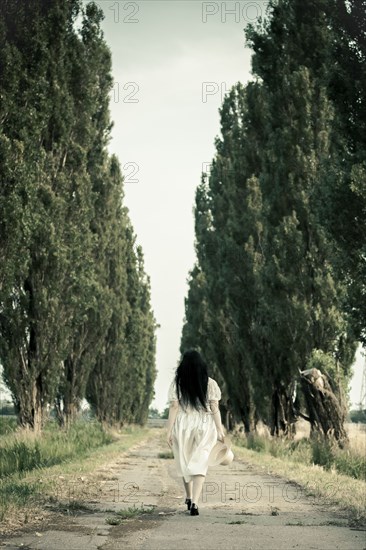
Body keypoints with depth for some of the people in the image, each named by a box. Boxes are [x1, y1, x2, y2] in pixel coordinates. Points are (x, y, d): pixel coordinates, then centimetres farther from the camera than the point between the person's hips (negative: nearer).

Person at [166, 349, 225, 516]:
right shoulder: (210, 383, -1)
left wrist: (169, 430, -5)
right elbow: (215, 408, -3)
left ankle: (189, 498, 32)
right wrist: (219, 430, 2)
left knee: (184, 462, 18)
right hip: (204, 427, 0)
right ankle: (194, 502, -16)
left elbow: (174, 407, -7)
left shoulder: (177, 383, -3)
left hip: (182, 426, 0)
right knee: (199, 463, -1)